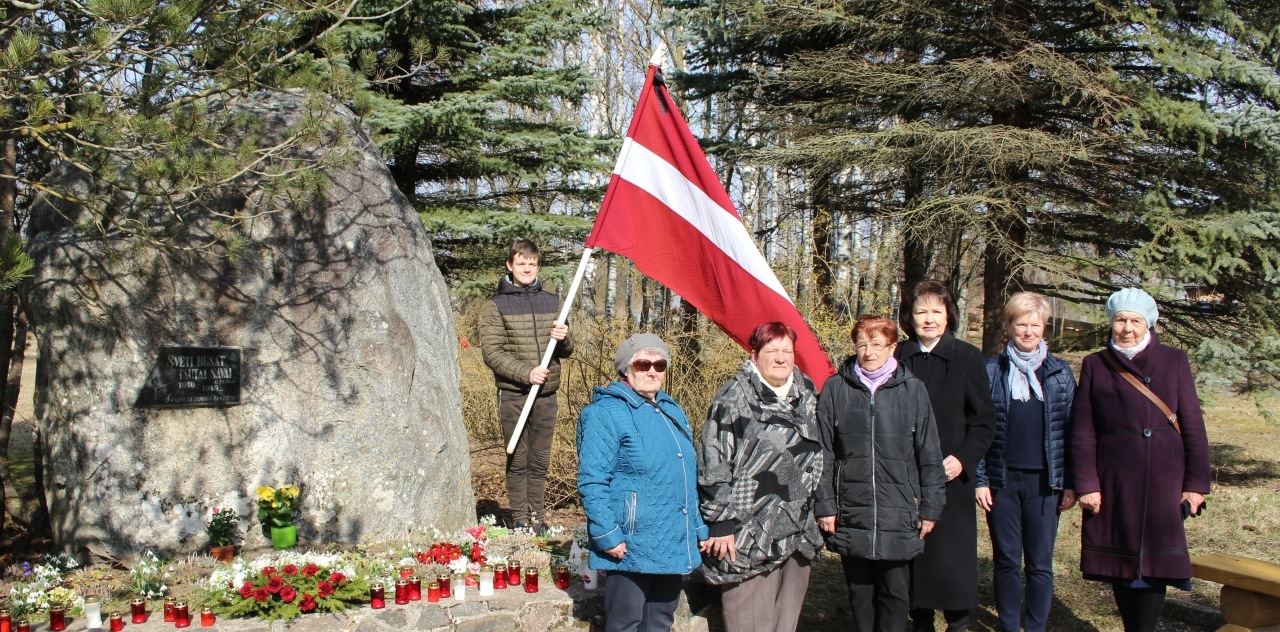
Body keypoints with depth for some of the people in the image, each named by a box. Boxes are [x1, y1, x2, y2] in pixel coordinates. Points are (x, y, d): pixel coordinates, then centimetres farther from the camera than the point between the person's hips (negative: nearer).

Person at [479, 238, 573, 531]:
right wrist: (526, 372, -19)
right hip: (513, 395, -3)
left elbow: (567, 351, 16)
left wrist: (564, 339, -9)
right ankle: (520, 519, 10)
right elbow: (491, 352, -8)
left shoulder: (552, 303, 12)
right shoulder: (496, 306, 1)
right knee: (518, 461, 2)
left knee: (540, 462, 9)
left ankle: (538, 517, 17)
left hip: (547, 395, 3)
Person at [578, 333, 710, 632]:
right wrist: (608, 536, -21)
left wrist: (700, 528, 19)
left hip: (675, 548, 8)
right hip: (632, 549, -8)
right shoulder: (605, 414, -12)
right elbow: (591, 482, -17)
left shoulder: (673, 412, 15)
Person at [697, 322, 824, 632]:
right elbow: (714, 464, -12)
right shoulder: (734, 398, -9)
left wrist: (813, 517, 21)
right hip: (750, 534, -6)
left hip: (797, 534, 6)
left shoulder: (807, 395, 11)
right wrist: (721, 522, -14)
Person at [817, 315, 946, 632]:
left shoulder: (913, 390, 2)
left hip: (899, 514, 0)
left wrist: (930, 507, 3)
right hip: (851, 514, 0)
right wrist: (824, 505, -2)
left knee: (895, 593, 4)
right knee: (860, 592, 11)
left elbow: (929, 456, 5)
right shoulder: (835, 388, 1)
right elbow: (823, 453, 2)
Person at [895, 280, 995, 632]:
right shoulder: (897, 360, 4)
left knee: (953, 556, 0)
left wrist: (963, 459, -12)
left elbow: (984, 421, 1)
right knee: (913, 556, 6)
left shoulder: (967, 358, 0)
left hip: (951, 477, -2)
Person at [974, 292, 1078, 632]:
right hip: (1002, 479, 0)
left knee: (1040, 563, 3)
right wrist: (980, 479, -3)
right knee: (1006, 561, 7)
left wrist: (1070, 483, 0)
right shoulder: (992, 370, 3)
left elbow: (1071, 430, 5)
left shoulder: (1060, 372, 5)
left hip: (1044, 481, 0)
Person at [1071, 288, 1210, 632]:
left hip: (1162, 478, -1)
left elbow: (1193, 425, 3)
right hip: (1113, 480, 1)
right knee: (1119, 561, 6)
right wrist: (1086, 484, -5)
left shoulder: (1174, 361, 5)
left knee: (1154, 561, -5)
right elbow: (1083, 431, 2)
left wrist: (1196, 483, -2)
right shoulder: (1095, 365, 6)